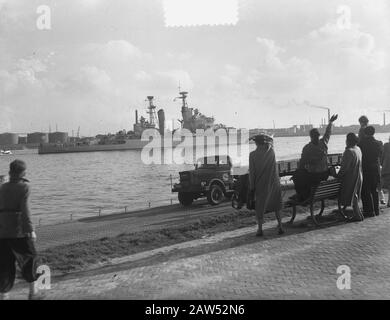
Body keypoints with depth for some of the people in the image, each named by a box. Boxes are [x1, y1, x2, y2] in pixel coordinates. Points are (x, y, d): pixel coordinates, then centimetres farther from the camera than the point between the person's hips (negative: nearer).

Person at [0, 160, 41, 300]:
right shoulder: (24, 187, -6)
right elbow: (25, 209, -16)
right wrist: (31, 230, -19)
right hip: (19, 232, -4)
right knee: (29, 258, 16)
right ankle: (33, 291, 23)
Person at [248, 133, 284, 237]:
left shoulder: (253, 155, -9)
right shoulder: (271, 152, -6)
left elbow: (252, 172, -7)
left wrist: (251, 187, -2)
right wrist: (269, 140, 23)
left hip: (260, 185, -1)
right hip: (274, 183, 2)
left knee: (260, 206, 9)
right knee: (276, 205, 16)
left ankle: (260, 229, 8)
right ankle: (280, 226, 15)